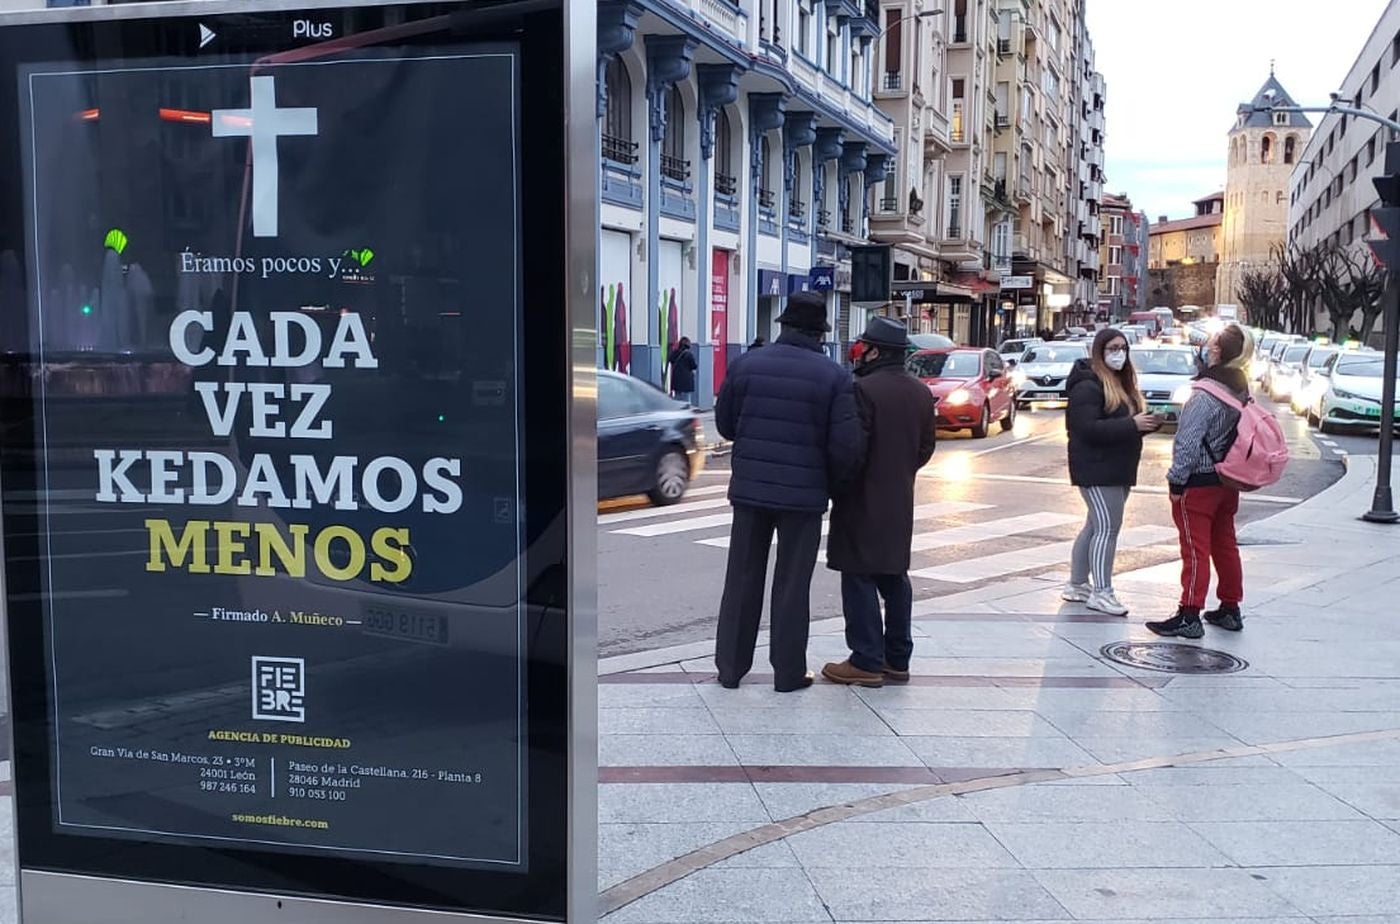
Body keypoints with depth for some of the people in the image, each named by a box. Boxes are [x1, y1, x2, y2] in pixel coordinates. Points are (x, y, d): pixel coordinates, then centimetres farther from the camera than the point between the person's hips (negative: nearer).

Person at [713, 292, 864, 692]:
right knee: (792, 585, 9)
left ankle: (730, 666, 20)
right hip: (804, 494, -2)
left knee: (742, 580, 13)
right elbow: (847, 446, -13)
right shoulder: (834, 377, -9)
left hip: (750, 487, 2)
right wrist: (833, 480, 6)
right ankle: (788, 672, 15)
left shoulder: (747, 364, -2)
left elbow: (724, 424, 5)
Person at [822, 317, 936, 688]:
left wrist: (837, 483, -4)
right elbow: (926, 448, 12)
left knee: (860, 578, -2)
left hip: (863, 501, -8)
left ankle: (866, 661, 0)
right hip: (900, 501, 8)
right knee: (894, 577, 15)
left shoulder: (865, 389, -17)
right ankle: (897, 660, 21)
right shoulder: (921, 393, 9)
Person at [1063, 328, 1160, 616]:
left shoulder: (1122, 382, 16)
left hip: (1118, 469, 10)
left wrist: (1148, 422, -1)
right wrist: (1132, 424, -25)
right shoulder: (1088, 386, -14)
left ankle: (1077, 585, 22)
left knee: (1096, 526, 14)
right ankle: (1102, 592, -5)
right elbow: (1089, 428, -23)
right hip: (1096, 470, -10)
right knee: (1107, 528, -10)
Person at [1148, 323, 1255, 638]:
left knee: (1196, 549, -4)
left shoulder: (1205, 396, -22)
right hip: (1228, 481, 8)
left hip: (1199, 483, -8)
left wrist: (1176, 480, -13)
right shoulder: (1241, 388, 3)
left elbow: (1188, 444, -22)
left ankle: (1189, 616, 1)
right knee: (1225, 545, 16)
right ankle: (1230, 609, 25)